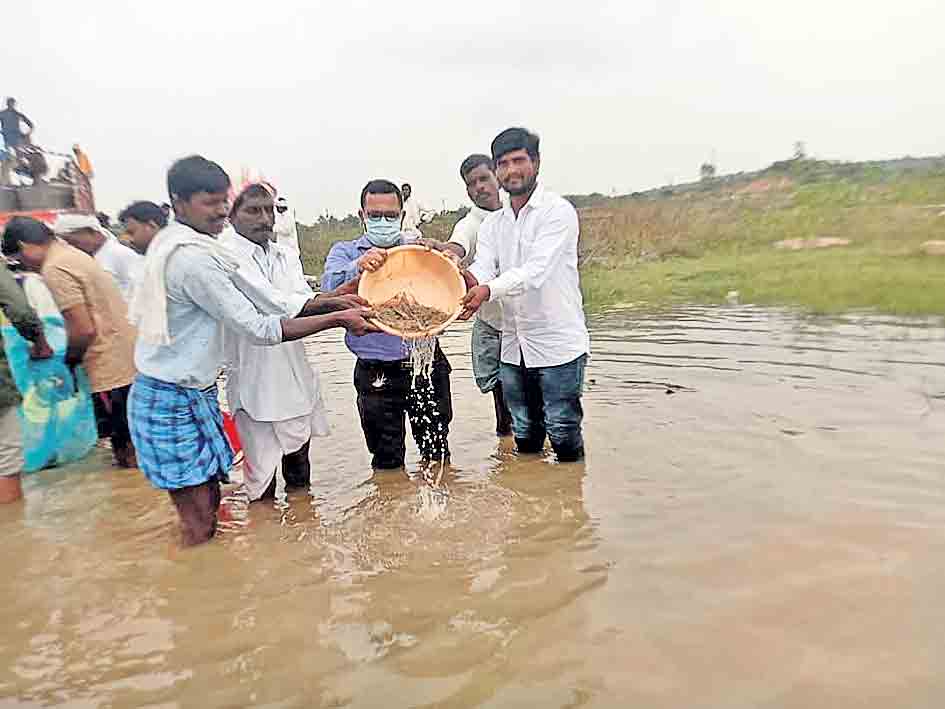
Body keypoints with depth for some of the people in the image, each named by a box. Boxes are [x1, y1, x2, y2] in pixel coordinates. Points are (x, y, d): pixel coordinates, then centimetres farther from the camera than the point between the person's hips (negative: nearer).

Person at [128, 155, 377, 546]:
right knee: (199, 521, 0)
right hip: (177, 400, -9)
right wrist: (338, 319, -21)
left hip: (161, 392, 9)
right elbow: (259, 329, -23)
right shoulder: (194, 258, -22)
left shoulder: (167, 243, 10)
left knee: (209, 499, 15)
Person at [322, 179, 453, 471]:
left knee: (437, 451, 16)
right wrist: (358, 266, -35)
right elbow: (329, 288, -15)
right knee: (386, 459, 14)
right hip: (377, 373, -1)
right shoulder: (346, 252, 5)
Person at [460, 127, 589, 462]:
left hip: (558, 345, -5)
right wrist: (468, 279, -31)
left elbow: (537, 270, -23)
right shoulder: (491, 224, 11)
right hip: (514, 347, 6)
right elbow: (482, 269, -6)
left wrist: (488, 290, -38)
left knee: (564, 434, 2)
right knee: (525, 435, 17)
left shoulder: (558, 211, -8)